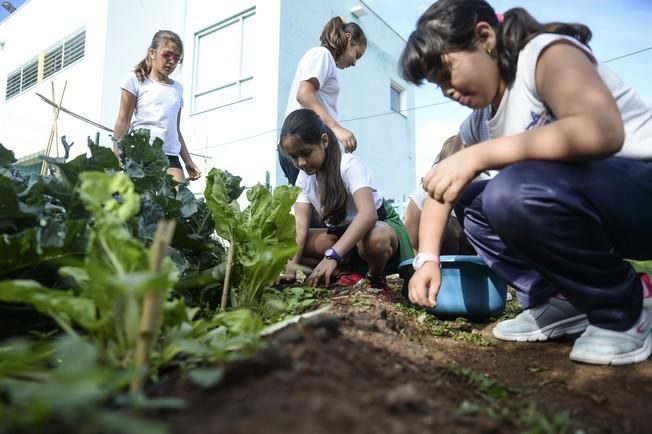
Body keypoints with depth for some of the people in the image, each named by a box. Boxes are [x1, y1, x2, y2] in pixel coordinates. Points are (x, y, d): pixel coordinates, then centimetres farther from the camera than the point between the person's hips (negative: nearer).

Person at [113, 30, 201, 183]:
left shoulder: (178, 88, 21)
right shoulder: (136, 80, 9)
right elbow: (123, 122, 5)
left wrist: (188, 161, 20)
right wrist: (117, 156, -5)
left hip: (170, 156, 4)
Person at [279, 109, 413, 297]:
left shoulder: (350, 165, -24)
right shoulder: (304, 177, -5)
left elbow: (368, 214, -40)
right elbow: (300, 225, -13)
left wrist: (332, 256, -49)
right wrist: (291, 264, -31)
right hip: (341, 233, 6)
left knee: (375, 239, -43)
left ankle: (376, 280, -10)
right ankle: (349, 273, -10)